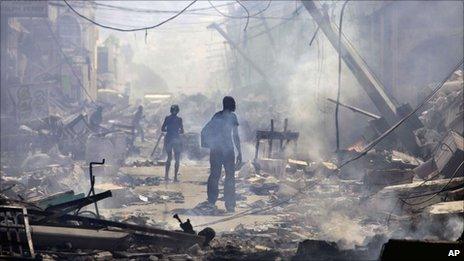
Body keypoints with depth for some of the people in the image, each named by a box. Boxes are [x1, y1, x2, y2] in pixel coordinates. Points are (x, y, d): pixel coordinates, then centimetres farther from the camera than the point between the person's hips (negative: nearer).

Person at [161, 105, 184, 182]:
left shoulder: (167, 118, 1)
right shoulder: (179, 119, -7)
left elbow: (162, 129, 2)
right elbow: (182, 131, -6)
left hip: (168, 139, 3)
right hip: (176, 139, -3)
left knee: (169, 157, 17)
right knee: (177, 159, 5)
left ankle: (166, 175, 10)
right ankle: (175, 177, -1)